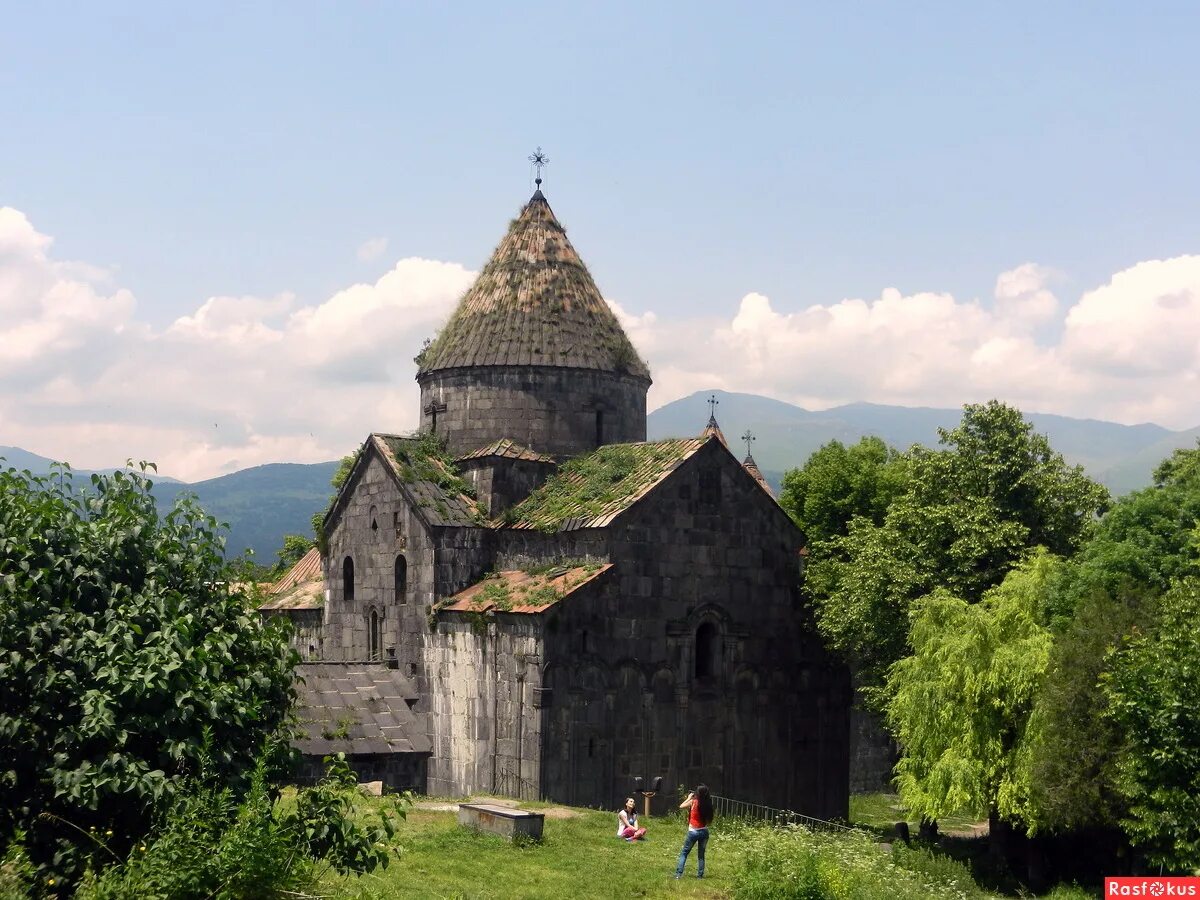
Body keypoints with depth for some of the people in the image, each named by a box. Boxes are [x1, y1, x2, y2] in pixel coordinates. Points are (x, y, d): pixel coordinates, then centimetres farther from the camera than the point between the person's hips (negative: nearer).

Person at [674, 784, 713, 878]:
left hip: (693, 831, -3)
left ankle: (679, 873, 0)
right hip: (704, 831, 3)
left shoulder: (693, 802, -14)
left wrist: (689, 798, 12)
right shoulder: (708, 804, -5)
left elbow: (681, 806, -2)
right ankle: (700, 875, 15)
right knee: (701, 854, 17)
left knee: (684, 853, 8)